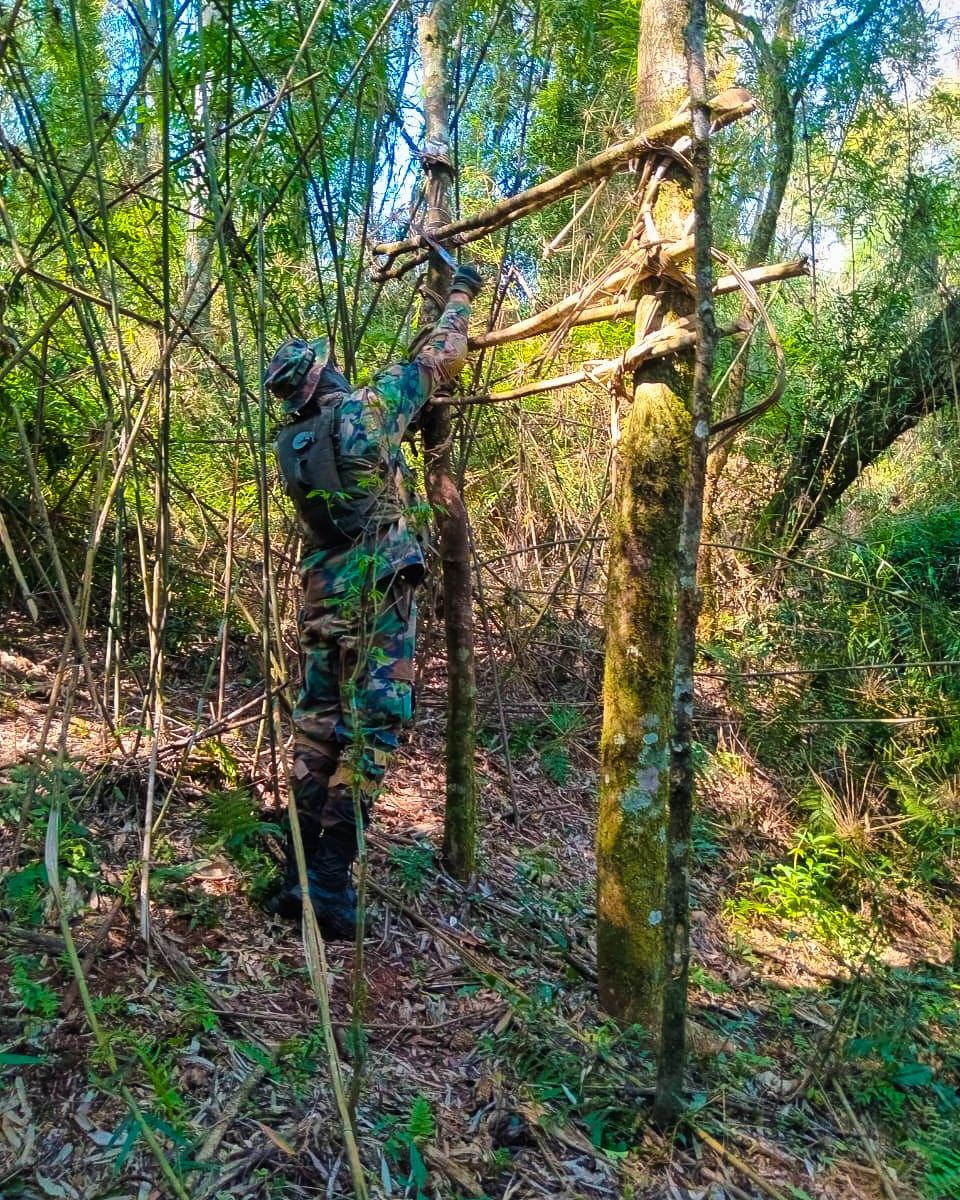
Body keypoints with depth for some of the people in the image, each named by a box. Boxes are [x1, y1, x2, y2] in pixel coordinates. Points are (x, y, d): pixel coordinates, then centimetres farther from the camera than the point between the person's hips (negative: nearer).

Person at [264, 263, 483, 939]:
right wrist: (462, 294, 20)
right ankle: (331, 883, -4)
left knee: (318, 726, 12)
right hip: (380, 592, -6)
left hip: (322, 596, 7)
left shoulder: (291, 444, 11)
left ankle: (300, 876, 17)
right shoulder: (365, 409, -6)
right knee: (371, 728, -4)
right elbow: (439, 359, 4)